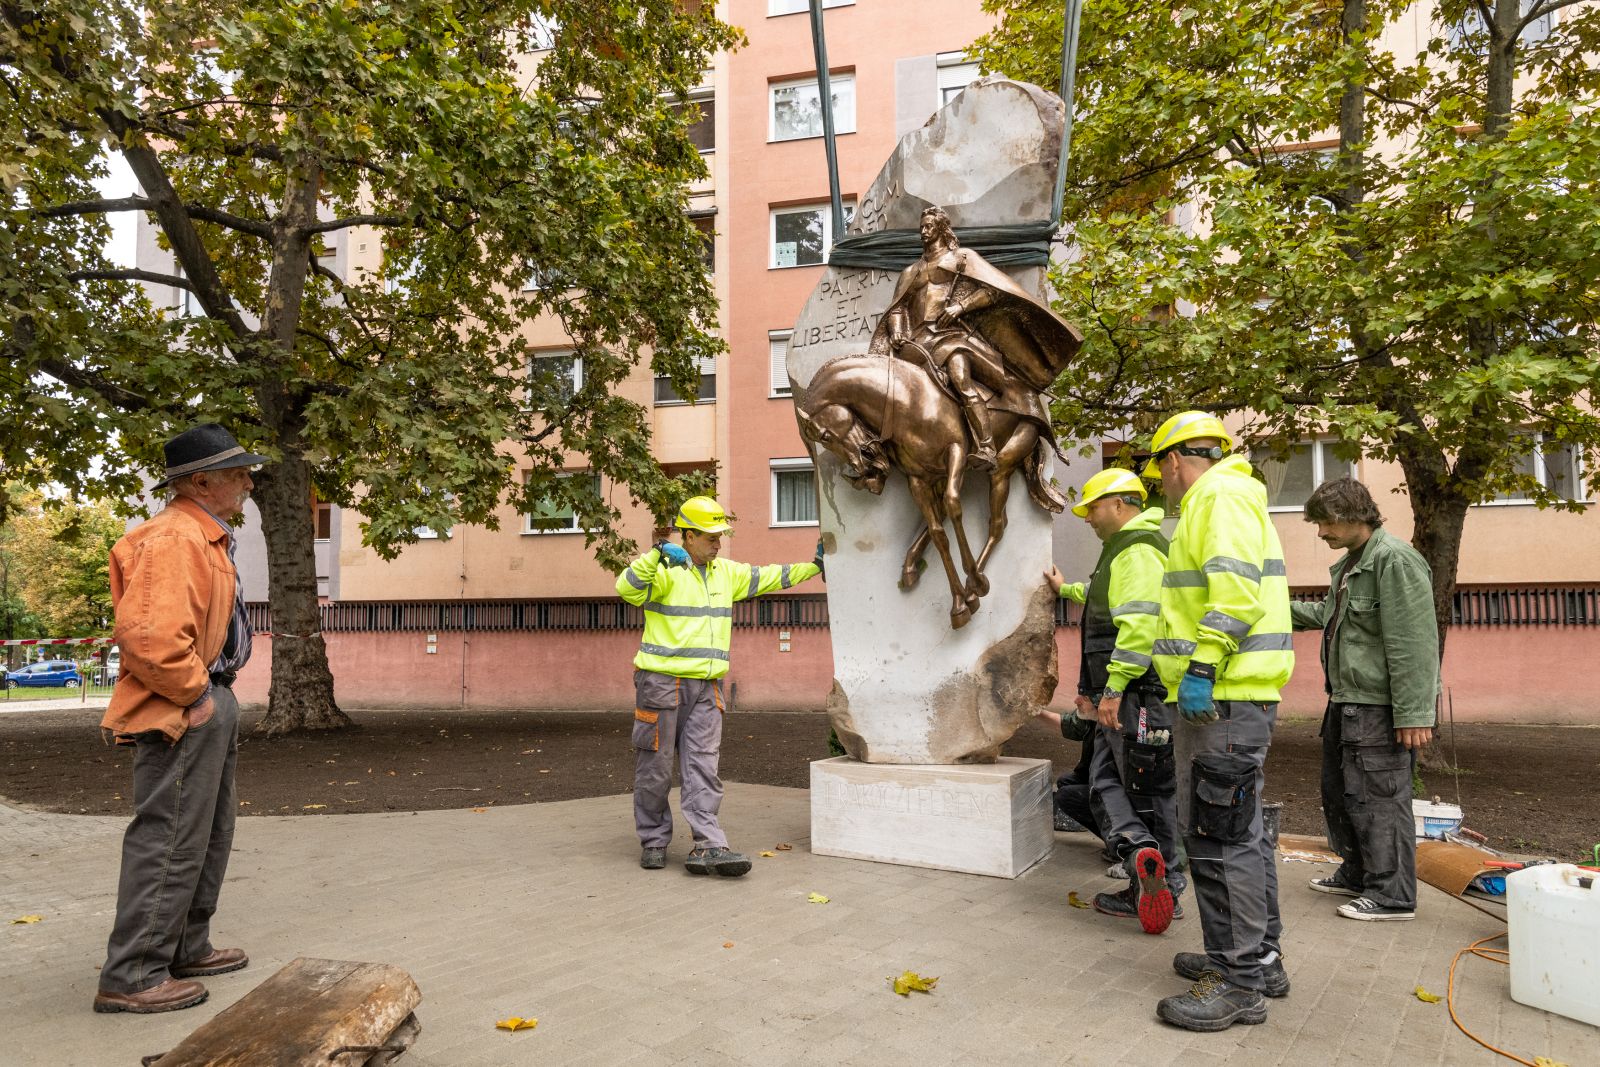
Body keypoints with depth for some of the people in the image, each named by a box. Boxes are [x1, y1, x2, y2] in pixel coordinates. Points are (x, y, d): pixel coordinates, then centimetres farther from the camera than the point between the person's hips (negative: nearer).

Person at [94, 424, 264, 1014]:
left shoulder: (206, 538, 16)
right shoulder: (173, 538, -19)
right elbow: (148, 633, -30)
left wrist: (214, 693, 16)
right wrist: (194, 693, -19)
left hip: (211, 705, 11)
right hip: (183, 714, -11)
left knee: (209, 834, 19)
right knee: (170, 841, -5)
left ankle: (186, 949, 31)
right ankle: (131, 976, 5)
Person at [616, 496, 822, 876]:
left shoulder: (726, 572, 13)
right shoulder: (665, 570, -9)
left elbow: (768, 577, 23)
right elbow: (627, 588, -25)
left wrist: (814, 565, 23)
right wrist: (657, 554, -38)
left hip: (705, 687, 5)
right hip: (661, 684, -5)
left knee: (703, 769, -1)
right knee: (654, 770, 5)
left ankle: (707, 847, -5)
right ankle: (654, 842, 17)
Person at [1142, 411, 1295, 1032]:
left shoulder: (1220, 497, -10)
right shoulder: (1229, 500, 24)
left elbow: (1235, 590, -24)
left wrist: (1201, 667, -25)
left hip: (1219, 698, -11)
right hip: (1228, 696, 11)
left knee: (1218, 837, -6)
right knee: (1238, 832, 18)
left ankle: (1238, 983, 2)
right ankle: (1260, 958, 30)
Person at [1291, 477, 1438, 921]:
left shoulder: (1395, 560, -17)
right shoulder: (1349, 563, 15)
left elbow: (1412, 645, -22)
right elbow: (1327, 614, 30)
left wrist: (1413, 714, -23)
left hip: (1377, 706, -11)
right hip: (1346, 701, 11)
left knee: (1376, 797, -5)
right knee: (1338, 790, 19)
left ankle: (1392, 896, 5)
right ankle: (1357, 873, 33)